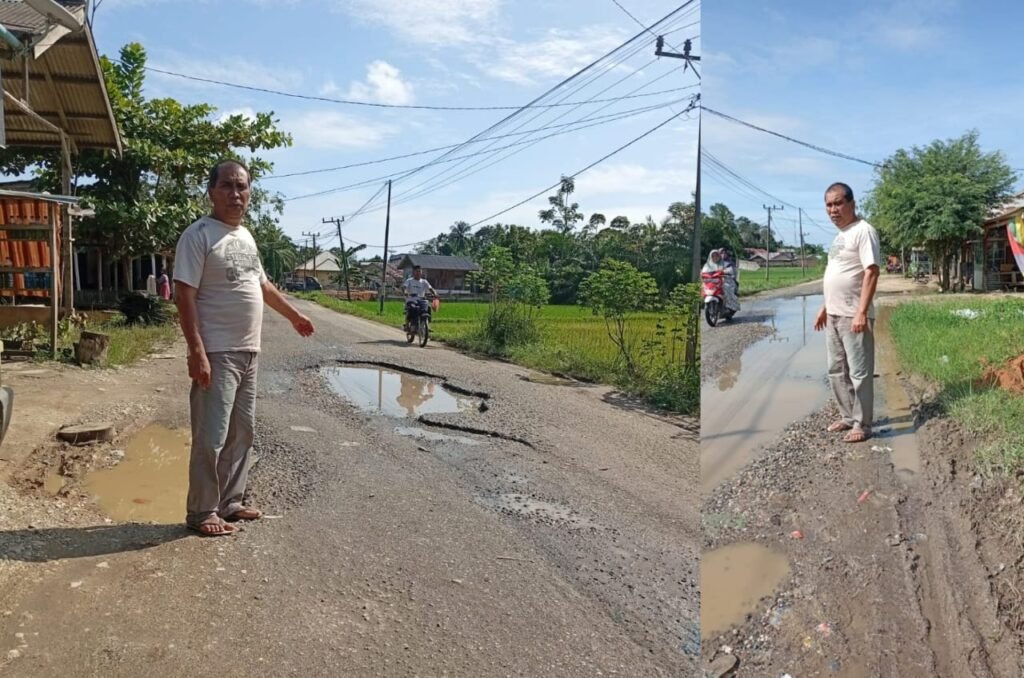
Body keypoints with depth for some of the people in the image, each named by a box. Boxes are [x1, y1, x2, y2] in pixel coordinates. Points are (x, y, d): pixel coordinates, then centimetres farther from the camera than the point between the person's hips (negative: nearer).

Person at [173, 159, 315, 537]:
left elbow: (261, 283, 27)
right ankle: (202, 511, 9)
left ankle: (229, 502, 25)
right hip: (217, 355, -9)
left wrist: (294, 315, 35)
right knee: (211, 437, -3)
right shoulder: (198, 235, -12)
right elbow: (184, 295, -17)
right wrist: (197, 352, -24)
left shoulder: (246, 236, 14)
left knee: (242, 433, 14)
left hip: (248, 353, 9)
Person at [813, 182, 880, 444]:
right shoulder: (839, 234, 16)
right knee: (836, 371, 16)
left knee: (859, 373, -1)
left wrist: (861, 313, -25)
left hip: (853, 316, -9)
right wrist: (825, 308, 22)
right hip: (834, 315, 9)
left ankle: (862, 424, 8)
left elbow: (871, 273, -20)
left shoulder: (863, 230, -13)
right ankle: (847, 416, 28)